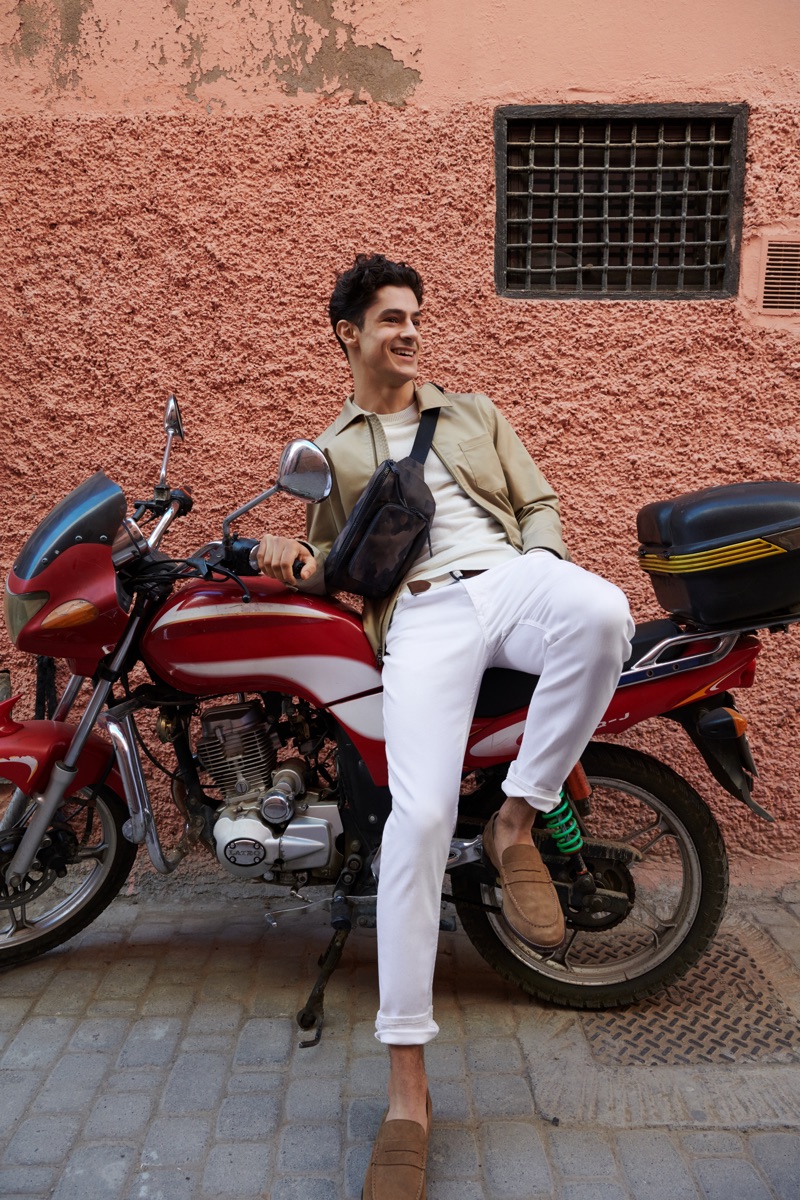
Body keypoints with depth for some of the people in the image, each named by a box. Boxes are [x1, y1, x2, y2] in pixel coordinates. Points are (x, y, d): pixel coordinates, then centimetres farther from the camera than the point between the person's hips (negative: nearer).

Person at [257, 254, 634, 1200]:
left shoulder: (473, 413, 28)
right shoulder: (326, 453, 24)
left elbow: (538, 501, 23)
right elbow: (331, 564, 23)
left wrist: (543, 565, 1)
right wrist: (300, 564, -1)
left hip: (511, 576, 2)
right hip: (421, 614, -1)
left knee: (604, 614, -38)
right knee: (419, 816, -23)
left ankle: (517, 821, -17)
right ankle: (406, 1088, -12)